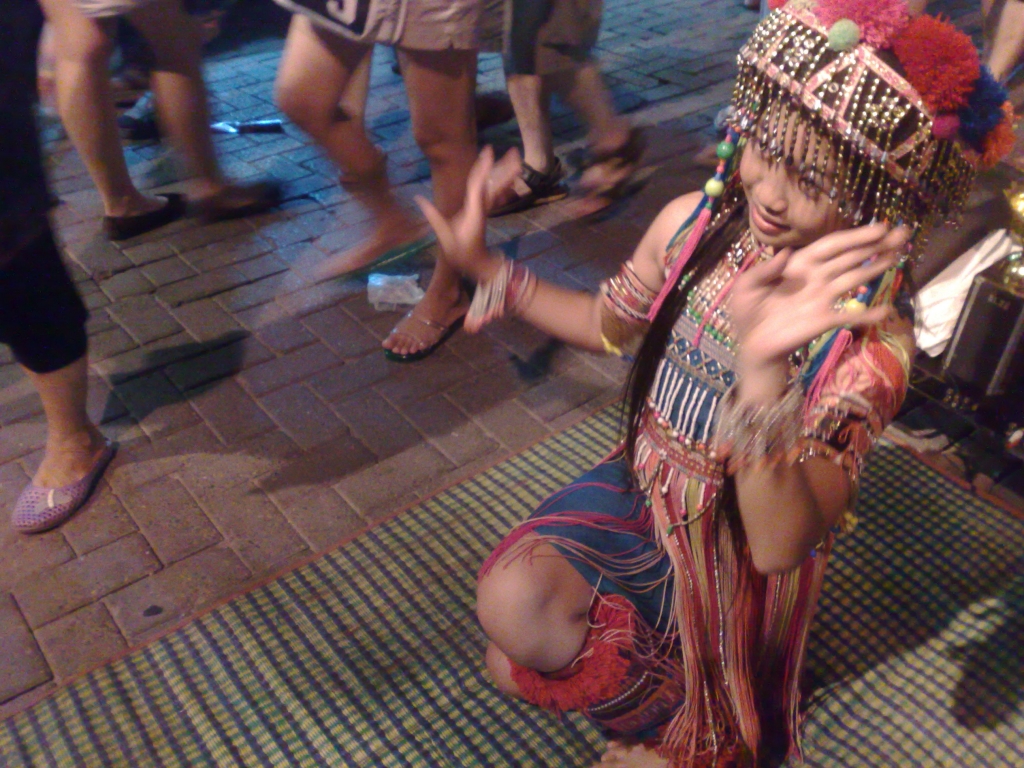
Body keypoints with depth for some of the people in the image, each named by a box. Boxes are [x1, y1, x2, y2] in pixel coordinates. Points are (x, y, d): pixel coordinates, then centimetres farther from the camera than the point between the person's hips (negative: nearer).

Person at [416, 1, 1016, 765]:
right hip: (642, 484, 4)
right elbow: (607, 324, 7)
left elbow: (779, 546, -37)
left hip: (730, 551, -4)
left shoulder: (870, 343, -28)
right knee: (511, 601, -19)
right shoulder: (695, 223, -14)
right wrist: (486, 267, -4)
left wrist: (763, 370, -51)